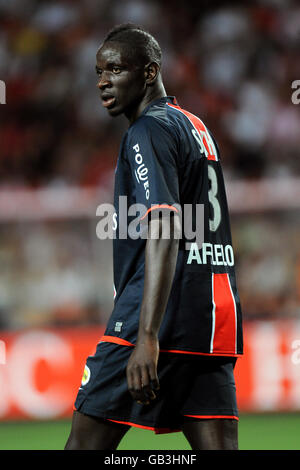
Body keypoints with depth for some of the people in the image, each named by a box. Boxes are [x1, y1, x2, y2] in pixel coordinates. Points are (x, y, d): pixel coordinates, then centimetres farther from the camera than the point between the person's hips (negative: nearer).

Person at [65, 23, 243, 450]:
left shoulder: (149, 131, -7)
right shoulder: (197, 128, 22)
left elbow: (164, 230, -20)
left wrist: (147, 336, -28)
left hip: (165, 319, -9)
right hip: (215, 324, 9)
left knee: (87, 440, -2)